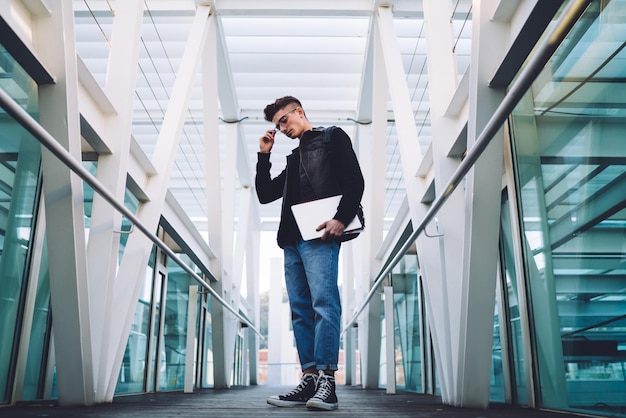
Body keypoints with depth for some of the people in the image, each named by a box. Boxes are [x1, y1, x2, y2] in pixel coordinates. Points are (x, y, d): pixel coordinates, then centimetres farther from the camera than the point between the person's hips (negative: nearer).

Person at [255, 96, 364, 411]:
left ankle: (326, 380, -17)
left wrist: (341, 219, -16)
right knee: (300, 310, 1)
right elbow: (265, 194, 29)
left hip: (319, 235, -8)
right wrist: (264, 155, 22)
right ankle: (309, 380, 1)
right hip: (292, 240, 8)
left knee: (324, 302, -16)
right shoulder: (293, 159, 30)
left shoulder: (332, 138, 11)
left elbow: (355, 181, -2)